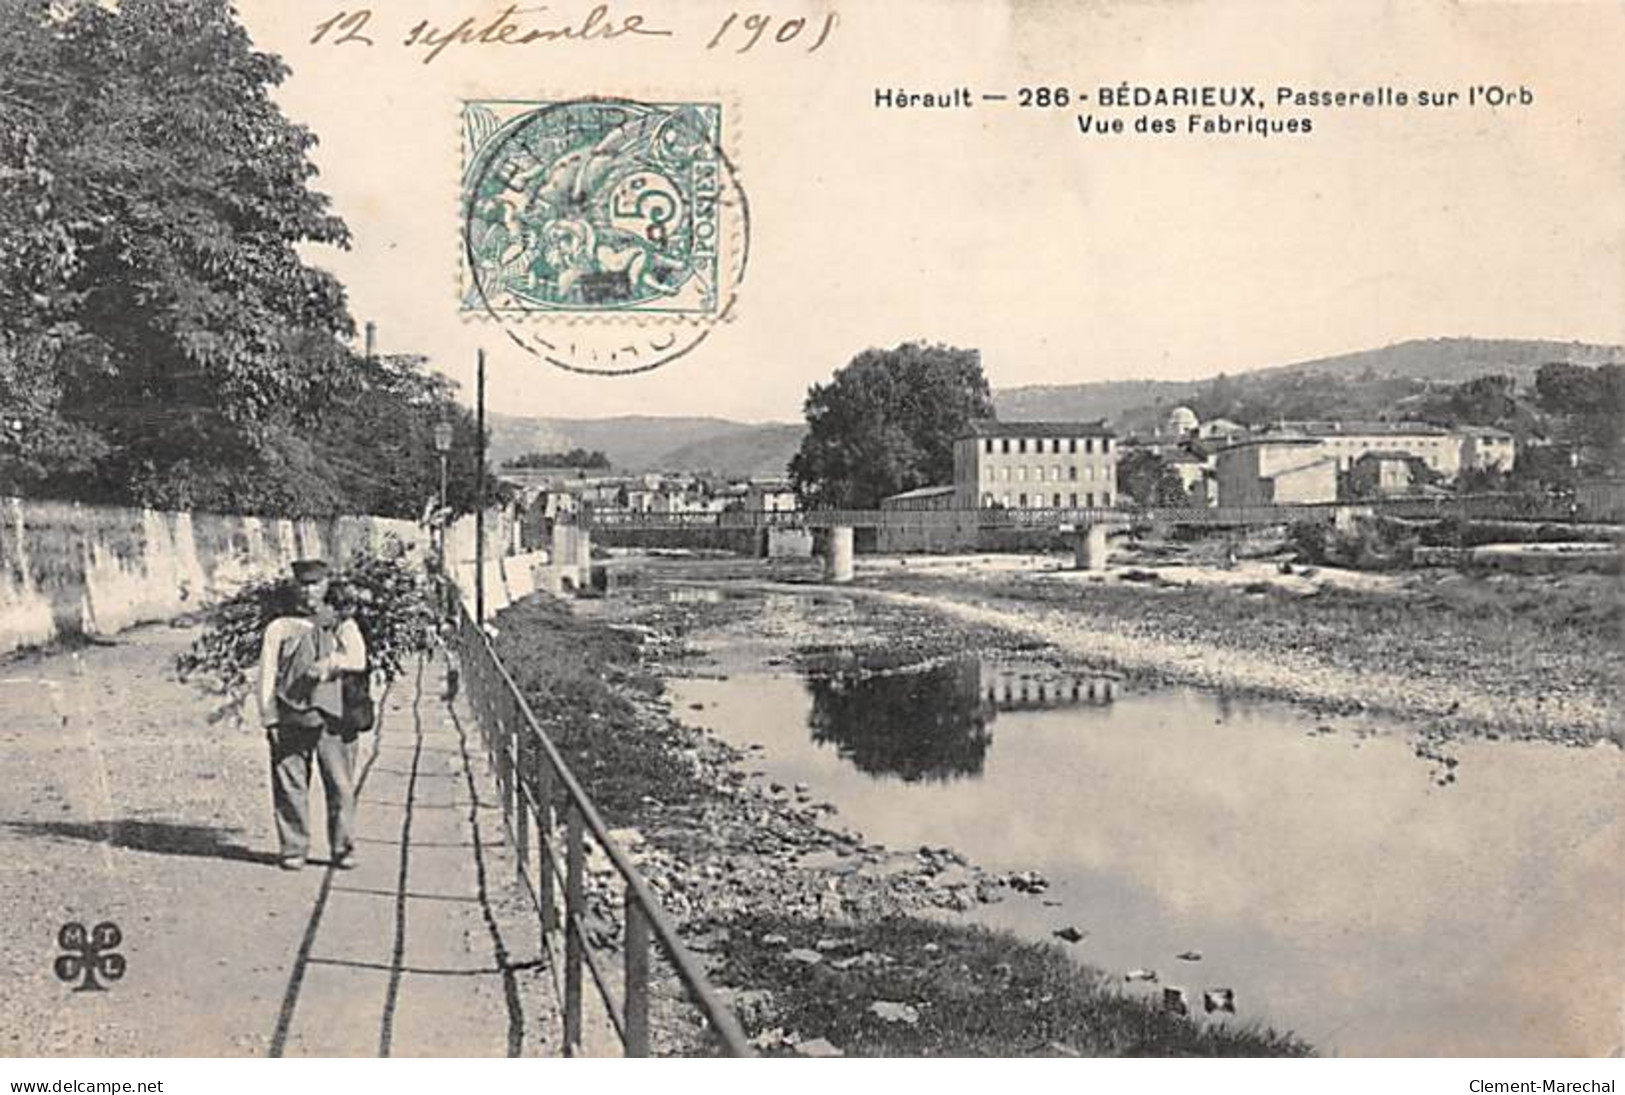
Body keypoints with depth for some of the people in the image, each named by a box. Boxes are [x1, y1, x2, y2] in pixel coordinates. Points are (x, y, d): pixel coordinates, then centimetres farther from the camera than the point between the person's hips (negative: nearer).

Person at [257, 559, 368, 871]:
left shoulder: (343, 626, 15)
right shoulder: (279, 628, 13)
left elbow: (358, 659, -4)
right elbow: (266, 674, 6)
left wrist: (331, 663, -22)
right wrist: (269, 719, -3)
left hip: (334, 718, 0)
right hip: (291, 719, 0)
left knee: (341, 786, -1)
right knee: (290, 787, 0)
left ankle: (343, 849, 8)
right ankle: (293, 850, 10)